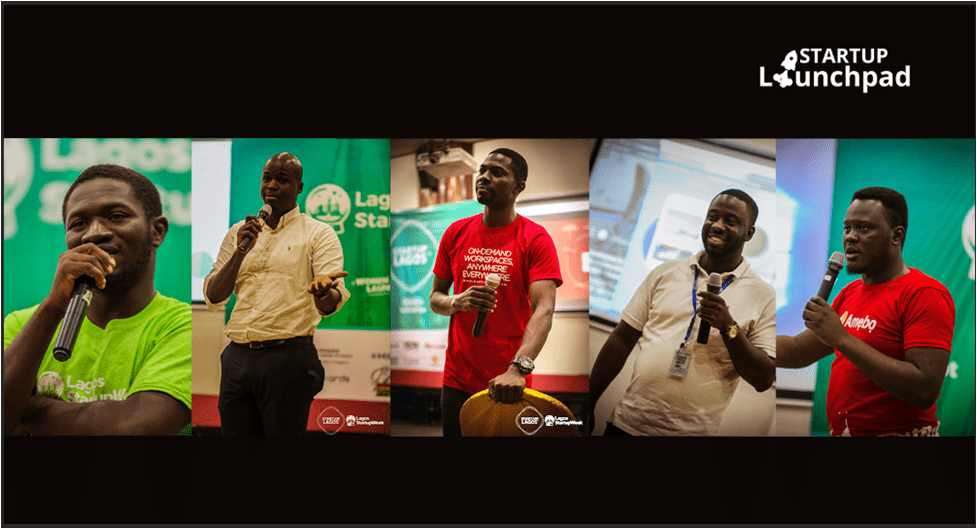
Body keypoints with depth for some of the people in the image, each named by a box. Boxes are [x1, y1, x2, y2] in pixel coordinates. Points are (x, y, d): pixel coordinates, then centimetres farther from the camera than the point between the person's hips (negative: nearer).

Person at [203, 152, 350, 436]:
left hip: (289, 357, -4)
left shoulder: (319, 233, 2)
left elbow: (332, 302, -10)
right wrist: (241, 251, -6)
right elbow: (213, 299, 8)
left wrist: (324, 293, -35)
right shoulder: (238, 232, 14)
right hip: (237, 357, 4)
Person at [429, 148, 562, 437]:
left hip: (506, 385, -3)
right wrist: (458, 302, -12)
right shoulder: (456, 232, 6)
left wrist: (517, 369, -33)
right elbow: (435, 298, 12)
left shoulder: (536, 239, -7)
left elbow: (543, 310, -18)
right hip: (457, 380, 3)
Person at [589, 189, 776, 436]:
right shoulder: (664, 272, 5)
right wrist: (589, 406, 3)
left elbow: (764, 380, -5)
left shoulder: (763, 295, -1)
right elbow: (621, 340, 5)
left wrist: (728, 327, -18)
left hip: (694, 429, -2)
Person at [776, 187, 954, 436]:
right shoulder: (850, 293, 10)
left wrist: (842, 338, -26)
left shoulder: (925, 294, -14)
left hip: (899, 429, -7)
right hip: (840, 430, 7)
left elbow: (926, 390, -24)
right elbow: (798, 352, 11)